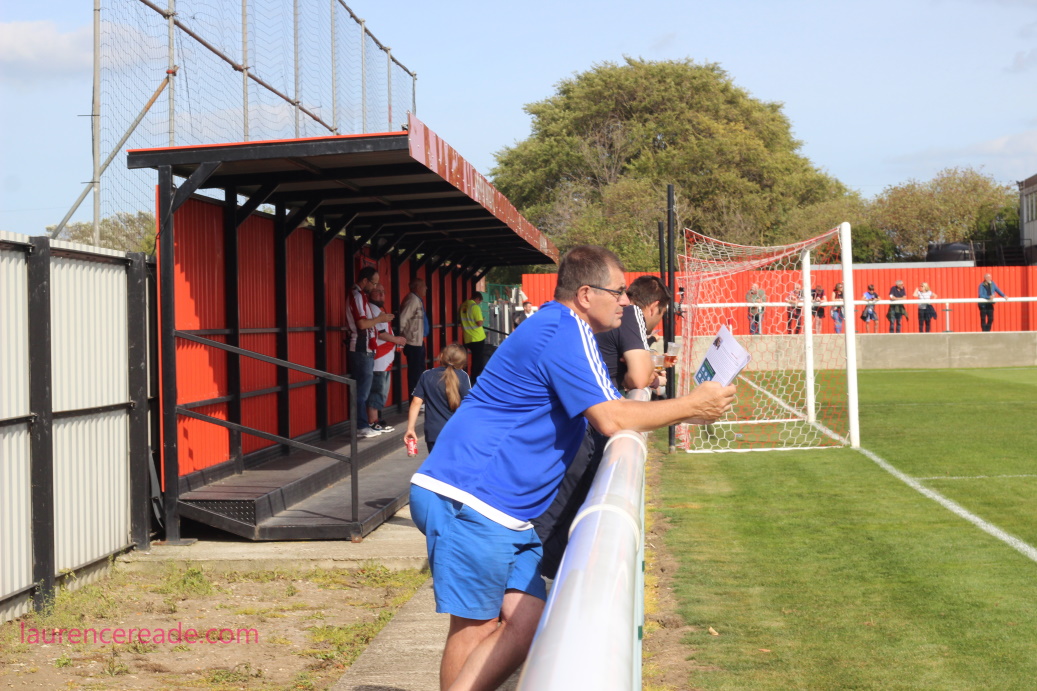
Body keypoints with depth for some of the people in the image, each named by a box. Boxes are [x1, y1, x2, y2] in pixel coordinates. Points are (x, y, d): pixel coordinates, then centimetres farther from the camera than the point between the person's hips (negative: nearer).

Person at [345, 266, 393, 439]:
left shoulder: (360, 295, 17)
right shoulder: (357, 296, -13)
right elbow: (362, 324, -21)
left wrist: (378, 318, 10)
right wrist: (380, 319, -8)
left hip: (363, 349, 10)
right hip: (361, 349, -10)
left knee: (362, 390, 11)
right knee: (362, 390, -7)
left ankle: (362, 425, 14)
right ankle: (362, 427, -4)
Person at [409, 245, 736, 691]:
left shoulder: (562, 329, 22)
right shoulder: (565, 330, -13)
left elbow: (608, 413, 27)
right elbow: (611, 420, -17)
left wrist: (682, 412, 17)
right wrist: (689, 407, -6)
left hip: (500, 512, 10)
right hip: (469, 500, -10)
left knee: (526, 623, 4)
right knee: (475, 628, -6)